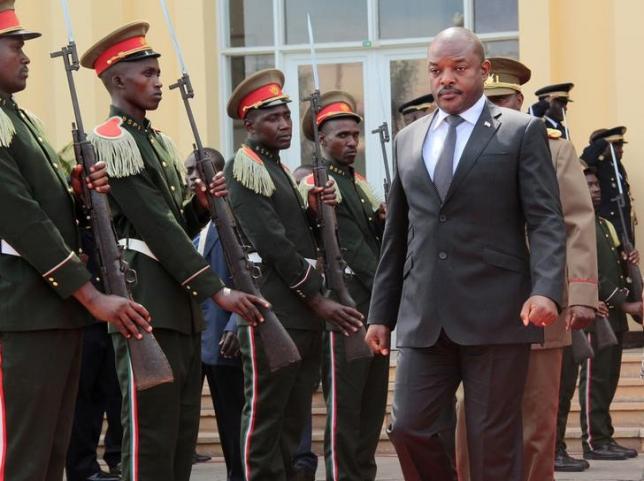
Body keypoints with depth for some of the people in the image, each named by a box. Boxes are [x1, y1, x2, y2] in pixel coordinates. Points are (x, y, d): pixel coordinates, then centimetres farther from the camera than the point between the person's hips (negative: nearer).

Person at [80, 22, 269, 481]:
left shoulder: (159, 142, 19)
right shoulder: (110, 142, -9)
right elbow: (155, 226, -15)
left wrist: (201, 204, -1)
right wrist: (217, 289, -17)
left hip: (182, 304, 9)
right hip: (146, 303, -9)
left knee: (183, 433, 10)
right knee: (151, 434, -8)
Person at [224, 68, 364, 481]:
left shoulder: (279, 169, 20)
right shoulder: (244, 168, -9)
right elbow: (273, 244, -15)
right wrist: (318, 300, -14)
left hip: (305, 314, 9)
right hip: (273, 314, -9)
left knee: (294, 420, 10)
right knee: (265, 418, -5)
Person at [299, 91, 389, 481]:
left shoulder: (361, 184, 19)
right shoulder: (316, 186, -7)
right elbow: (350, 247, -12)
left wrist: (385, 223, -3)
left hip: (376, 309, 8)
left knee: (373, 405, 9)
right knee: (344, 407, -6)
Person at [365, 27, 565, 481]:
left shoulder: (522, 132, 3)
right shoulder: (408, 140, 16)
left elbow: (546, 221, -5)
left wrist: (546, 289, -21)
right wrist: (381, 312, 16)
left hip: (496, 313, -4)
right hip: (423, 319, 4)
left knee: (494, 442, 0)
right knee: (408, 428, -1)